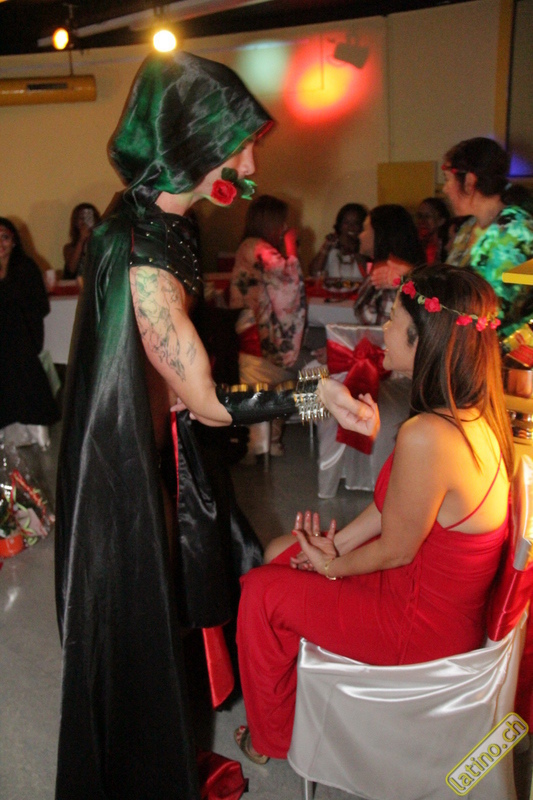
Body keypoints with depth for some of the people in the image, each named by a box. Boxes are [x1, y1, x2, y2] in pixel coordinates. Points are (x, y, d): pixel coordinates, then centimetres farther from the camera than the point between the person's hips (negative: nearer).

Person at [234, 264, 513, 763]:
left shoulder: (427, 436, -36)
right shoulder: (475, 413, -6)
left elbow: (394, 551, -22)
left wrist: (332, 566, -3)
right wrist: (335, 547, 5)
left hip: (424, 625, -9)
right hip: (450, 596, 9)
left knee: (262, 591, 2)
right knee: (281, 553, 16)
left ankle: (271, 738, 29)